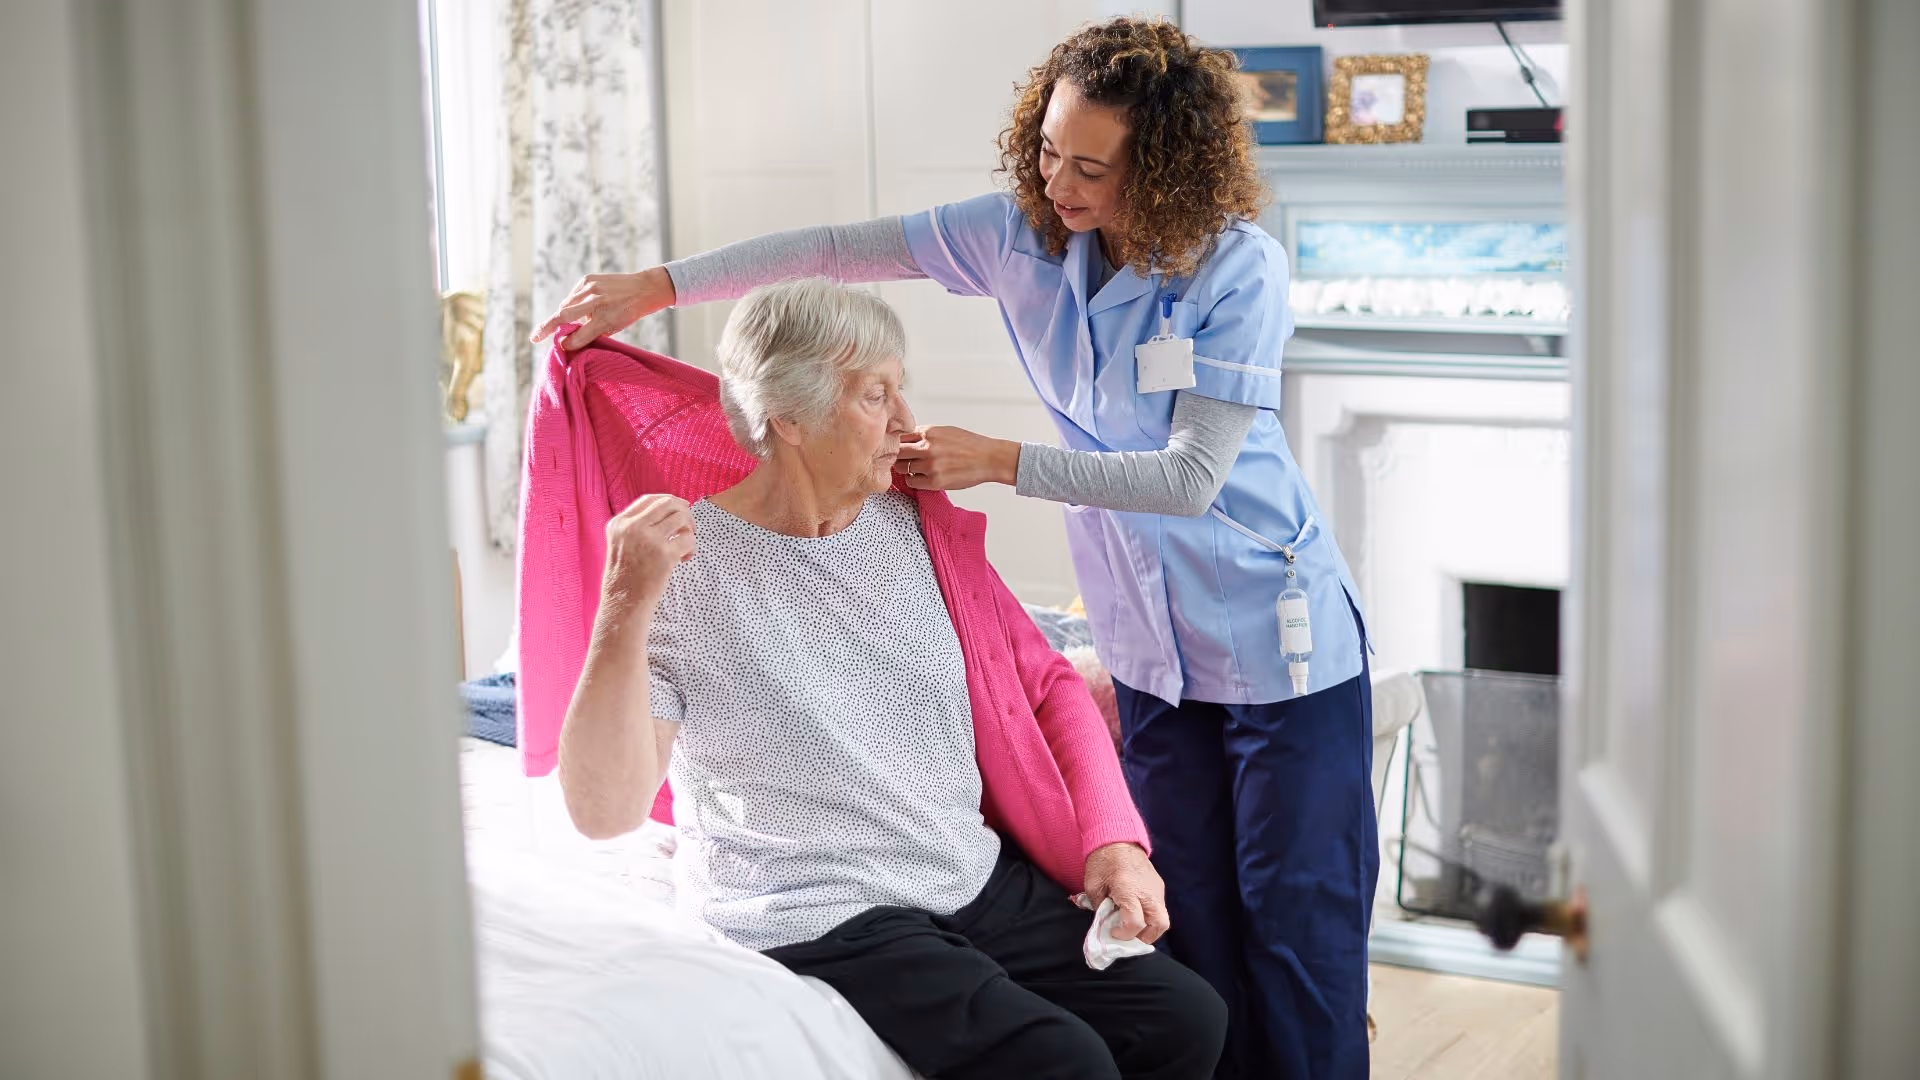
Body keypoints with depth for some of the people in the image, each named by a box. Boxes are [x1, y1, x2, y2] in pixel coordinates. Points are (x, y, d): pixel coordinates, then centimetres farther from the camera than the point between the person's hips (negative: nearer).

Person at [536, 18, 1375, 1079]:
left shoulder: (1238, 271, -19)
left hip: (1277, 639, -5)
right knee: (1192, 913, 11)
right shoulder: (1025, 231, -5)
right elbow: (843, 250, -2)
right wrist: (657, 286, -6)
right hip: (1152, 648, 5)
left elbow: (1191, 477, -21)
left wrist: (1000, 461, -22)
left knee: (1296, 913, 0)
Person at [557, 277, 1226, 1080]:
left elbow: (1045, 685, 15)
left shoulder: (919, 525, 7)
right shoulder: (685, 568, -11)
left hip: (980, 884, 7)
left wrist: (1113, 839, 1)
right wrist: (626, 607, -32)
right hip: (821, 924, -6)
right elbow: (604, 809, -20)